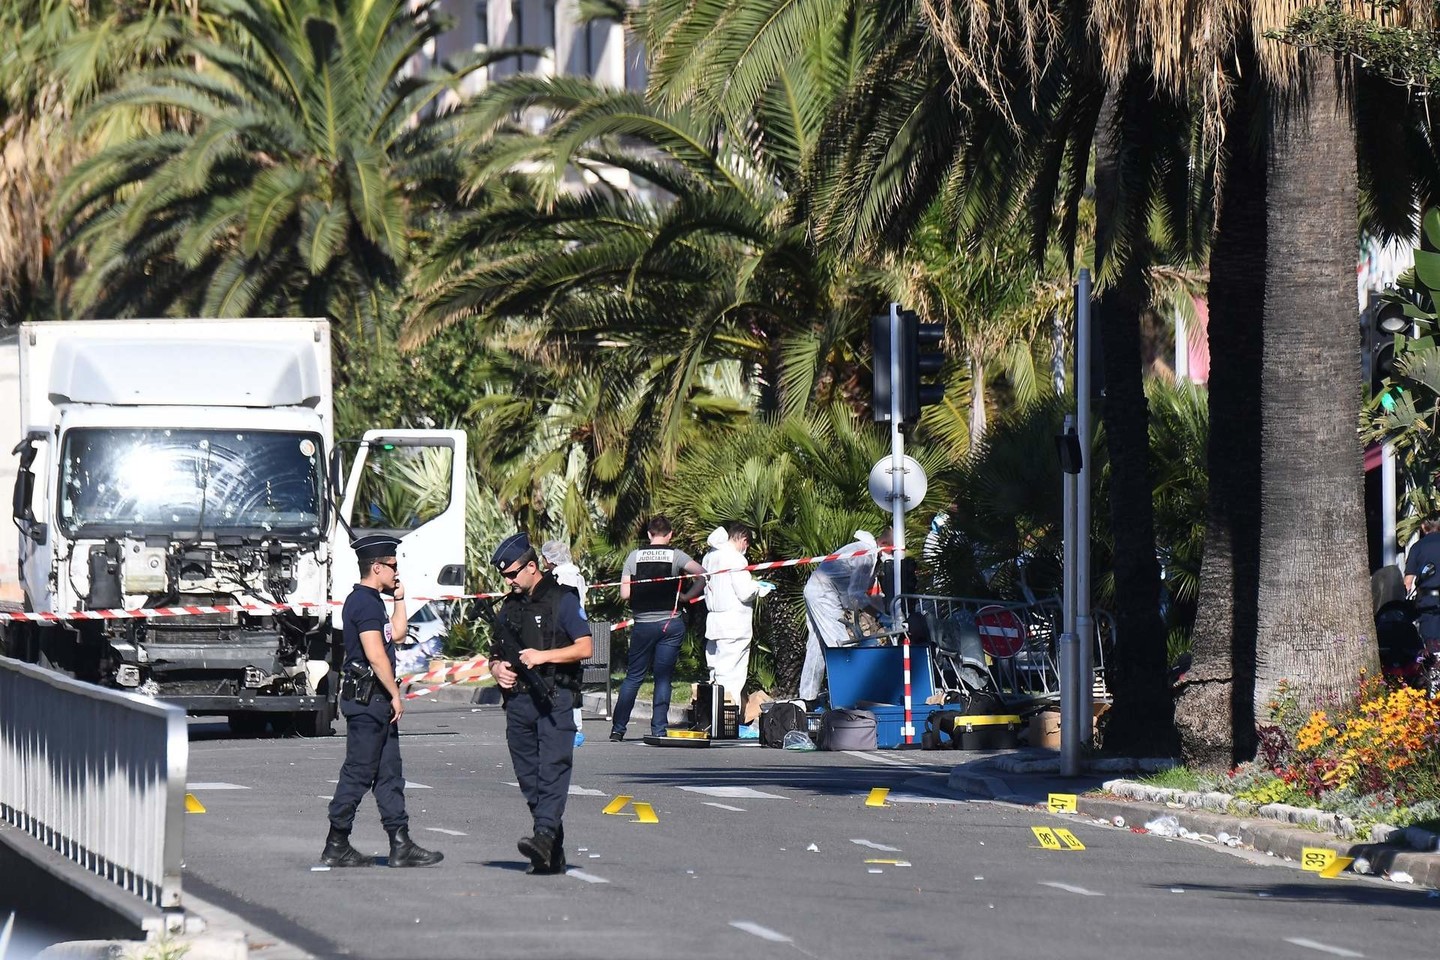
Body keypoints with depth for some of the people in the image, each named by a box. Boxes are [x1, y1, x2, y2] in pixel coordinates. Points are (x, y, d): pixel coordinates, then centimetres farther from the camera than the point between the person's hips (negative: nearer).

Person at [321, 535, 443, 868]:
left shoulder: (370, 600, 18)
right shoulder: (365, 603, -15)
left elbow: (396, 634, 29)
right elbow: (375, 654, -21)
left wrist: (399, 599, 20)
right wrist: (395, 695, -16)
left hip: (377, 702, 11)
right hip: (367, 699, -11)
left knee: (389, 773, 8)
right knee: (358, 773, -6)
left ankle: (401, 845, 8)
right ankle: (336, 847, -1)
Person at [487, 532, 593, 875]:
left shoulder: (562, 600, -1)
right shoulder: (509, 606, 18)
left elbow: (584, 647, -7)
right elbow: (496, 652, 26)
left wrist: (543, 656, -16)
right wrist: (497, 668, 3)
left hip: (555, 699, -7)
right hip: (518, 701, 7)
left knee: (552, 769, -18)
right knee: (529, 779, 5)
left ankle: (545, 836, -31)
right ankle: (553, 856, 8)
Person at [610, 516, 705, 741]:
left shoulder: (635, 556, 2)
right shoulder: (675, 556, -1)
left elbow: (624, 593, -2)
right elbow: (702, 574, -13)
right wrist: (686, 596, -2)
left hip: (643, 625, 1)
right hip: (671, 622, -1)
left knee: (633, 676, 9)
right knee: (663, 677, 5)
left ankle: (618, 729, 9)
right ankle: (659, 729, 1)